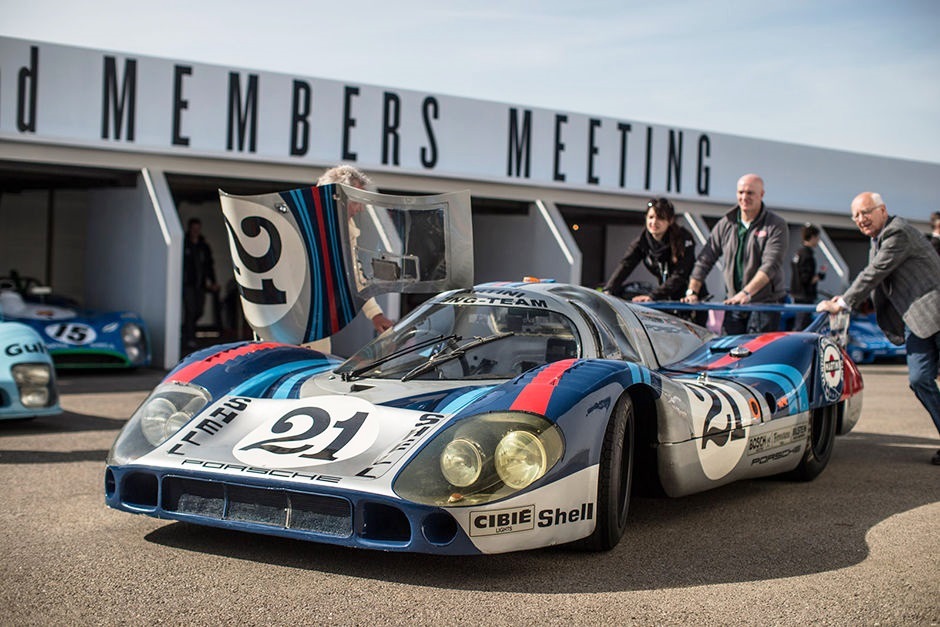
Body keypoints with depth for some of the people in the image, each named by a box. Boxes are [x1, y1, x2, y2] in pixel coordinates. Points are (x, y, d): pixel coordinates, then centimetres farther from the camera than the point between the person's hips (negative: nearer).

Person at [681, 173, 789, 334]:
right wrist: (692, 292, 0)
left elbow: (770, 265, -17)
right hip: (734, 304, 4)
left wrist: (746, 292, -29)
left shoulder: (776, 226, -5)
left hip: (766, 304, -4)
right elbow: (705, 260, 12)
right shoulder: (725, 225, 9)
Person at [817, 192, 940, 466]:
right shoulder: (878, 241, 18)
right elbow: (876, 282, 25)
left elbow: (874, 274, -15)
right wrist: (845, 299, 12)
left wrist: (843, 304, -9)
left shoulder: (897, 232, -13)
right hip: (916, 322, 9)